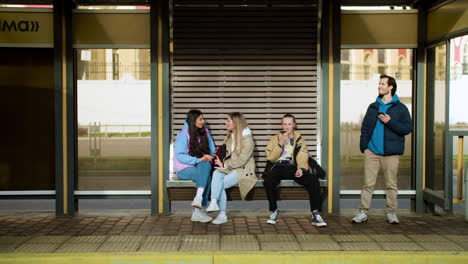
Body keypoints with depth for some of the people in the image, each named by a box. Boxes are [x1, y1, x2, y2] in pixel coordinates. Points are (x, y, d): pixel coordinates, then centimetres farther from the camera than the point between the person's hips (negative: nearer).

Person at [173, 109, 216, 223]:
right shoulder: (183, 134, -8)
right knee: (206, 176, -32)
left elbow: (212, 150, 16)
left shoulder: (205, 133, 11)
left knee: (206, 165, -32)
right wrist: (199, 160, -24)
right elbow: (180, 155, -16)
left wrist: (209, 157, -8)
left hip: (200, 167, 5)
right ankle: (197, 212, -36)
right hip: (184, 169, -5)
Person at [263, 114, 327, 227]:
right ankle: (274, 211, -15)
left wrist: (301, 169, -17)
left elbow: (302, 158, 5)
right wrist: (280, 143, -9)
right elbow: (270, 158, 2)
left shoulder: (299, 140, 16)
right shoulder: (275, 139, 14)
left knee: (314, 181, -26)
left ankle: (315, 214, -18)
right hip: (278, 167, -1)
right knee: (268, 181, -35)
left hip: (293, 168, 1)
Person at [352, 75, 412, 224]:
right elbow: (365, 127, 15)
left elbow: (408, 128, -4)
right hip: (372, 151, 2)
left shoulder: (400, 108, 3)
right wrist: (363, 146, 3)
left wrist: (390, 122, -15)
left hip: (391, 153, -2)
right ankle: (363, 212, 5)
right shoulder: (373, 107, 14)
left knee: (391, 184, 5)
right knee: (368, 183, 1)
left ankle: (391, 213, 15)